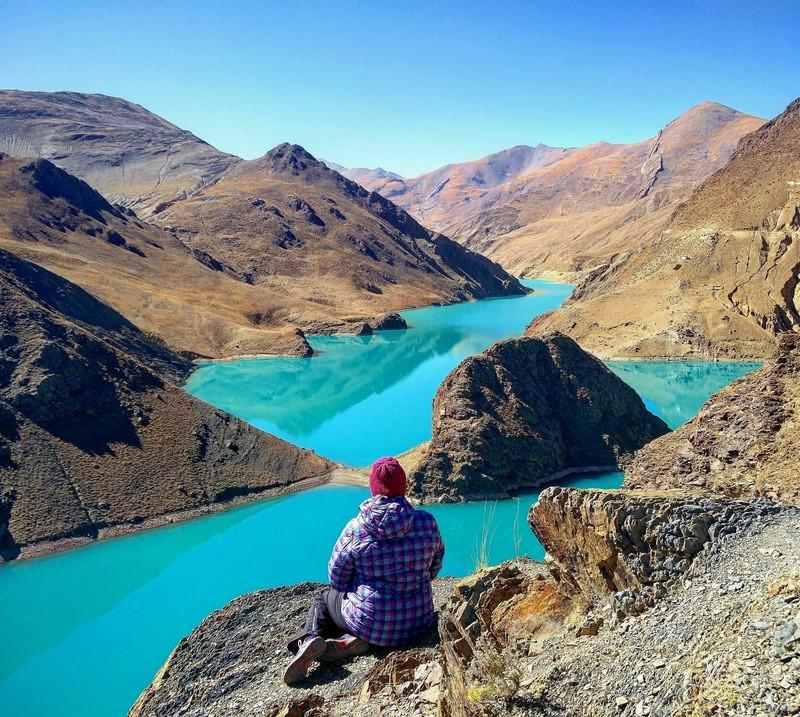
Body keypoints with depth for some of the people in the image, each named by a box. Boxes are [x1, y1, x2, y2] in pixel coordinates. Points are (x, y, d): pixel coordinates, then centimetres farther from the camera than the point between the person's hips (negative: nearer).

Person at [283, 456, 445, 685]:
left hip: (371, 623, -2)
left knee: (324, 598, 28)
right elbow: (435, 566, 6)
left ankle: (309, 639, -3)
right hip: (419, 621, 2)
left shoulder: (355, 529, -16)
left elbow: (336, 579, -5)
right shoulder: (427, 522, -10)